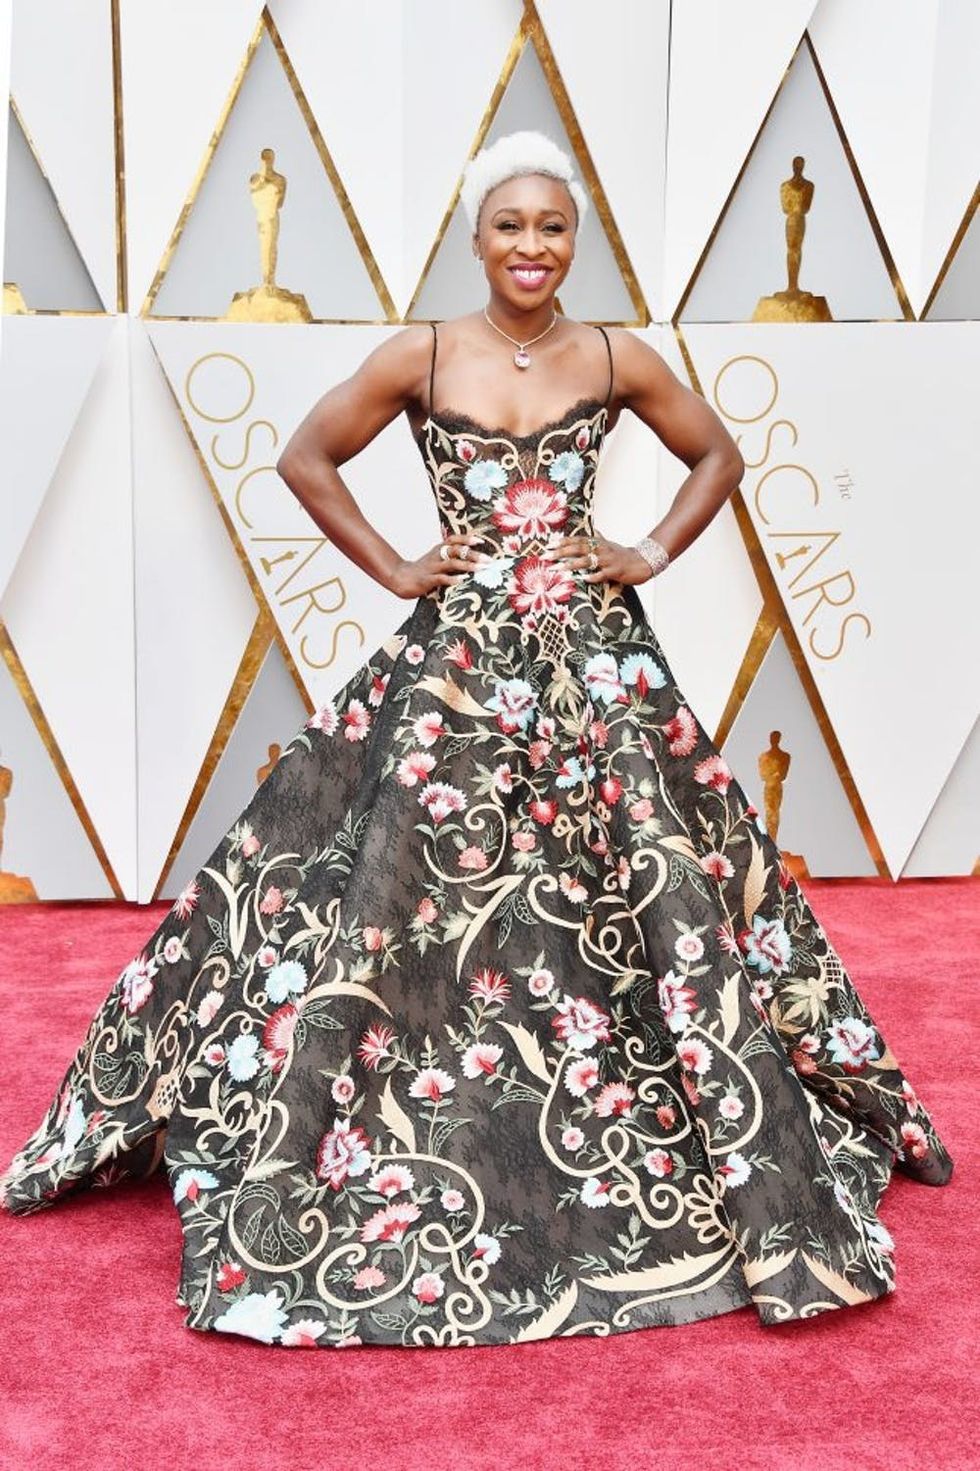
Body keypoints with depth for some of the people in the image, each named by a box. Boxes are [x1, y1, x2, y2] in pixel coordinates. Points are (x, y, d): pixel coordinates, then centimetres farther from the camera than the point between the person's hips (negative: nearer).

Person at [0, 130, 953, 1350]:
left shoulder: (617, 359, 5)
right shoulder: (419, 355, 1)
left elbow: (717, 454, 16)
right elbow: (307, 458, 6)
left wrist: (652, 556, 4)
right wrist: (394, 570, -1)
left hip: (594, 659, 1)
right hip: (457, 660, -1)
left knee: (649, 896, 1)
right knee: (406, 901, 0)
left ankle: (745, 1153, 19)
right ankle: (328, 1154, 18)